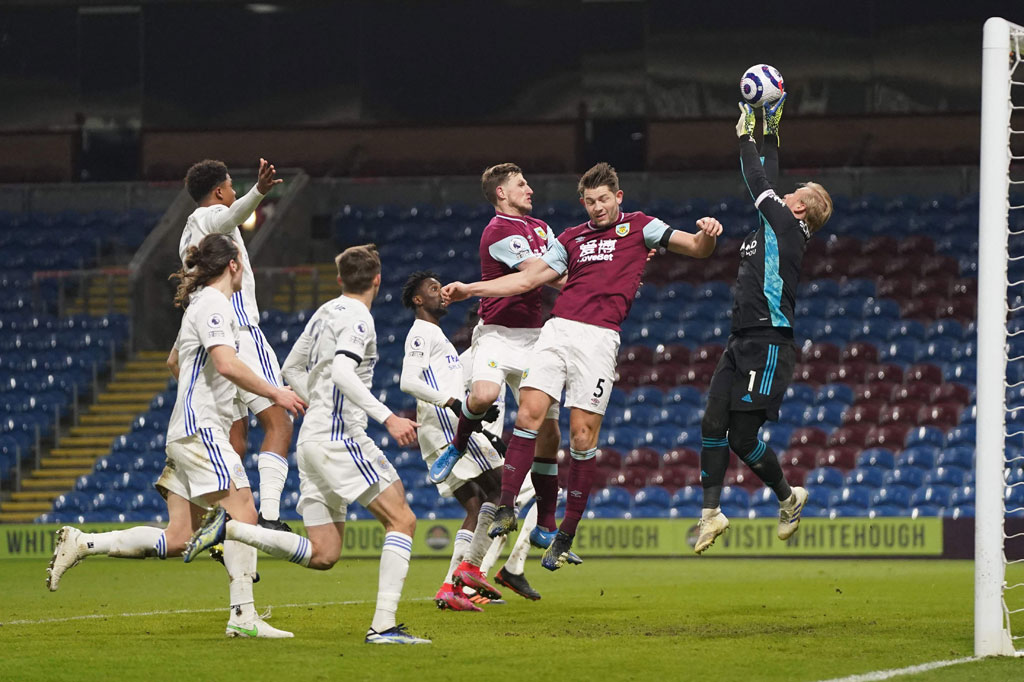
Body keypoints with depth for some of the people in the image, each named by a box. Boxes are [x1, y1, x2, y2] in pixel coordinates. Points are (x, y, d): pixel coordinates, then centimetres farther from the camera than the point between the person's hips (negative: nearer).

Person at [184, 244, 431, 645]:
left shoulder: (324, 314, 18)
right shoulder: (357, 318, -9)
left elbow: (292, 368, 27)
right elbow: (342, 373, -25)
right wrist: (387, 418, -28)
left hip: (313, 439, 9)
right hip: (340, 438, -9)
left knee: (322, 556, 6)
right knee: (402, 520, -7)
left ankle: (229, 527, -1)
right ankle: (383, 625, -17)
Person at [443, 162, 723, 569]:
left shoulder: (639, 227, 13)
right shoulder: (571, 239, 21)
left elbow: (697, 249, 7)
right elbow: (527, 279, 21)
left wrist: (706, 234, -17)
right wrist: (469, 290, 14)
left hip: (600, 338, -3)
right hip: (557, 330, 3)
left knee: (582, 435, -6)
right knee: (529, 413, -13)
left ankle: (566, 536, 1)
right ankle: (506, 509, -9)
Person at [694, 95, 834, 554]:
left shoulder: (788, 225, -3)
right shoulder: (775, 224, 19)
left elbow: (759, 183, 0)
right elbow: (766, 183, 28)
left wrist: (747, 137, 12)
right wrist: (770, 132, 30)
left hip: (768, 346, -9)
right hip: (742, 344, 9)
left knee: (743, 437, -9)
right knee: (713, 426, -2)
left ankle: (787, 497, 12)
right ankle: (711, 512, -1)